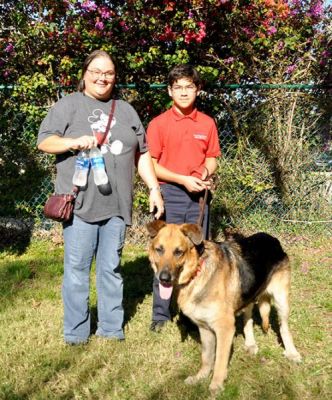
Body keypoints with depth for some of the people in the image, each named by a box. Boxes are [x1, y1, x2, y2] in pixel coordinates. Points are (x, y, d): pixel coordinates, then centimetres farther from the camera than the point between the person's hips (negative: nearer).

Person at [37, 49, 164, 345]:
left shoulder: (126, 110, 19)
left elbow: (142, 154, 19)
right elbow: (44, 142, 0)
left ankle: (111, 329, 18)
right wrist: (74, 142, -18)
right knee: (77, 268, -1)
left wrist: (154, 189, 11)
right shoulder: (68, 105, 6)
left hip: (116, 204, 3)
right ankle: (76, 333, 10)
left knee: (111, 268, 8)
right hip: (80, 202, -3)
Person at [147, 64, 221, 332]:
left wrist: (206, 173, -8)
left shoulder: (207, 123, 6)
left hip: (198, 196, 3)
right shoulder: (158, 124, -3)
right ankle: (161, 314, 12)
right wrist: (183, 179, -14)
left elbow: (211, 158, 14)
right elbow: (150, 165, -5)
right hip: (169, 195, -3)